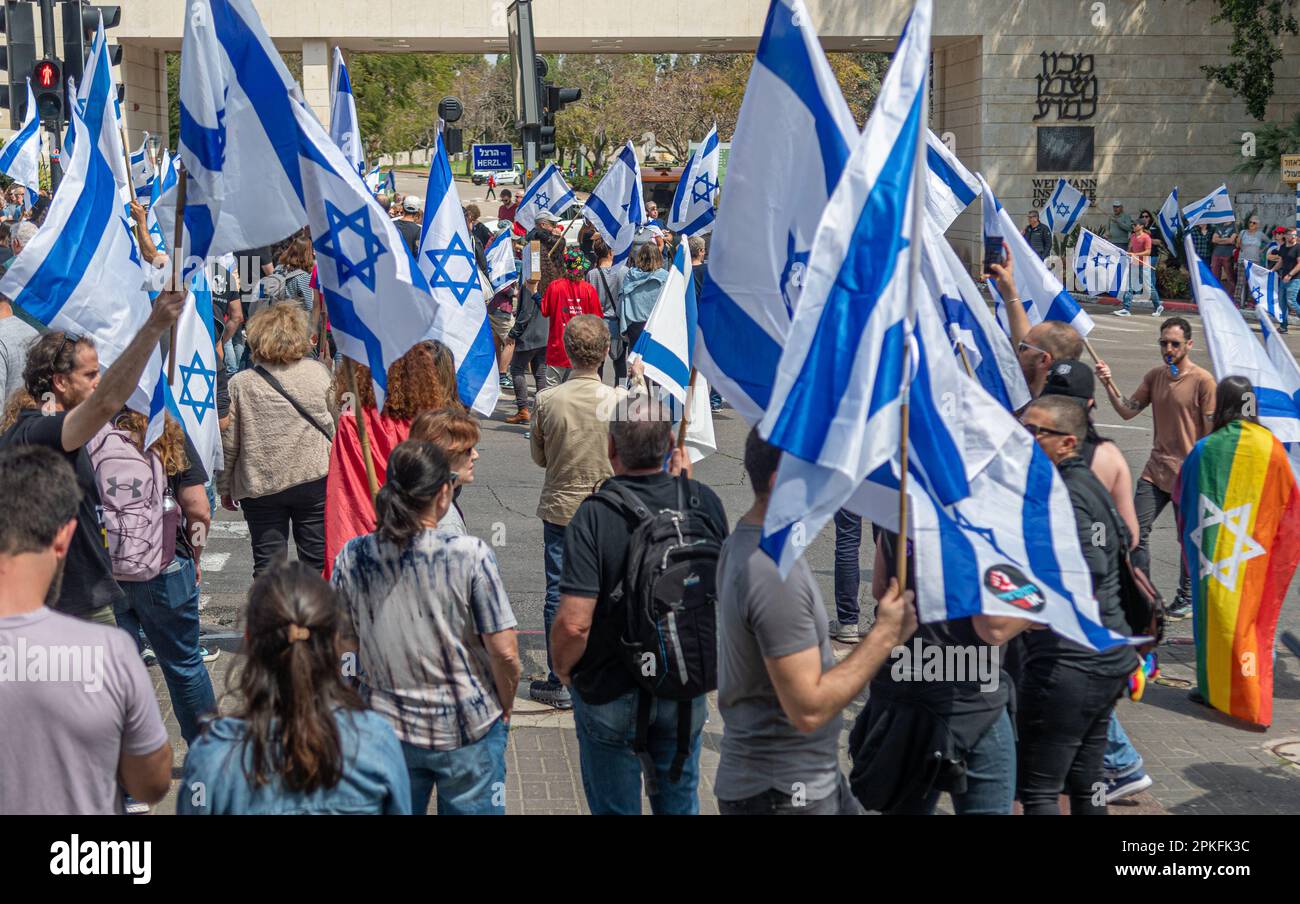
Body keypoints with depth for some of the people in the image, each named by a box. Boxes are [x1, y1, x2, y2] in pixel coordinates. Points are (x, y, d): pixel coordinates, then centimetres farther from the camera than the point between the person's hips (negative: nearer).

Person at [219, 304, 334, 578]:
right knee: (317, 558, 9)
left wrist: (225, 487, 8)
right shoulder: (318, 372, -3)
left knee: (268, 561, 7)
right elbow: (335, 425, 7)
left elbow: (228, 443, -3)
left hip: (261, 485, -1)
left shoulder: (240, 384, -7)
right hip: (315, 477, 1)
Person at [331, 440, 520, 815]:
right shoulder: (470, 555, -19)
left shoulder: (352, 558, -9)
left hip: (386, 728, 3)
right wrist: (505, 707, 2)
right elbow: (504, 652, -17)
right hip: (466, 729, -3)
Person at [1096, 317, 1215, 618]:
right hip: (1156, 469, 5)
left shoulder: (1202, 381, -10)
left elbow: (1212, 430, -10)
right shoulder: (1155, 376, 7)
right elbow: (1128, 411, 8)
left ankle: (1186, 599, 23)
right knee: (1136, 533, 0)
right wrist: (1109, 384, -7)